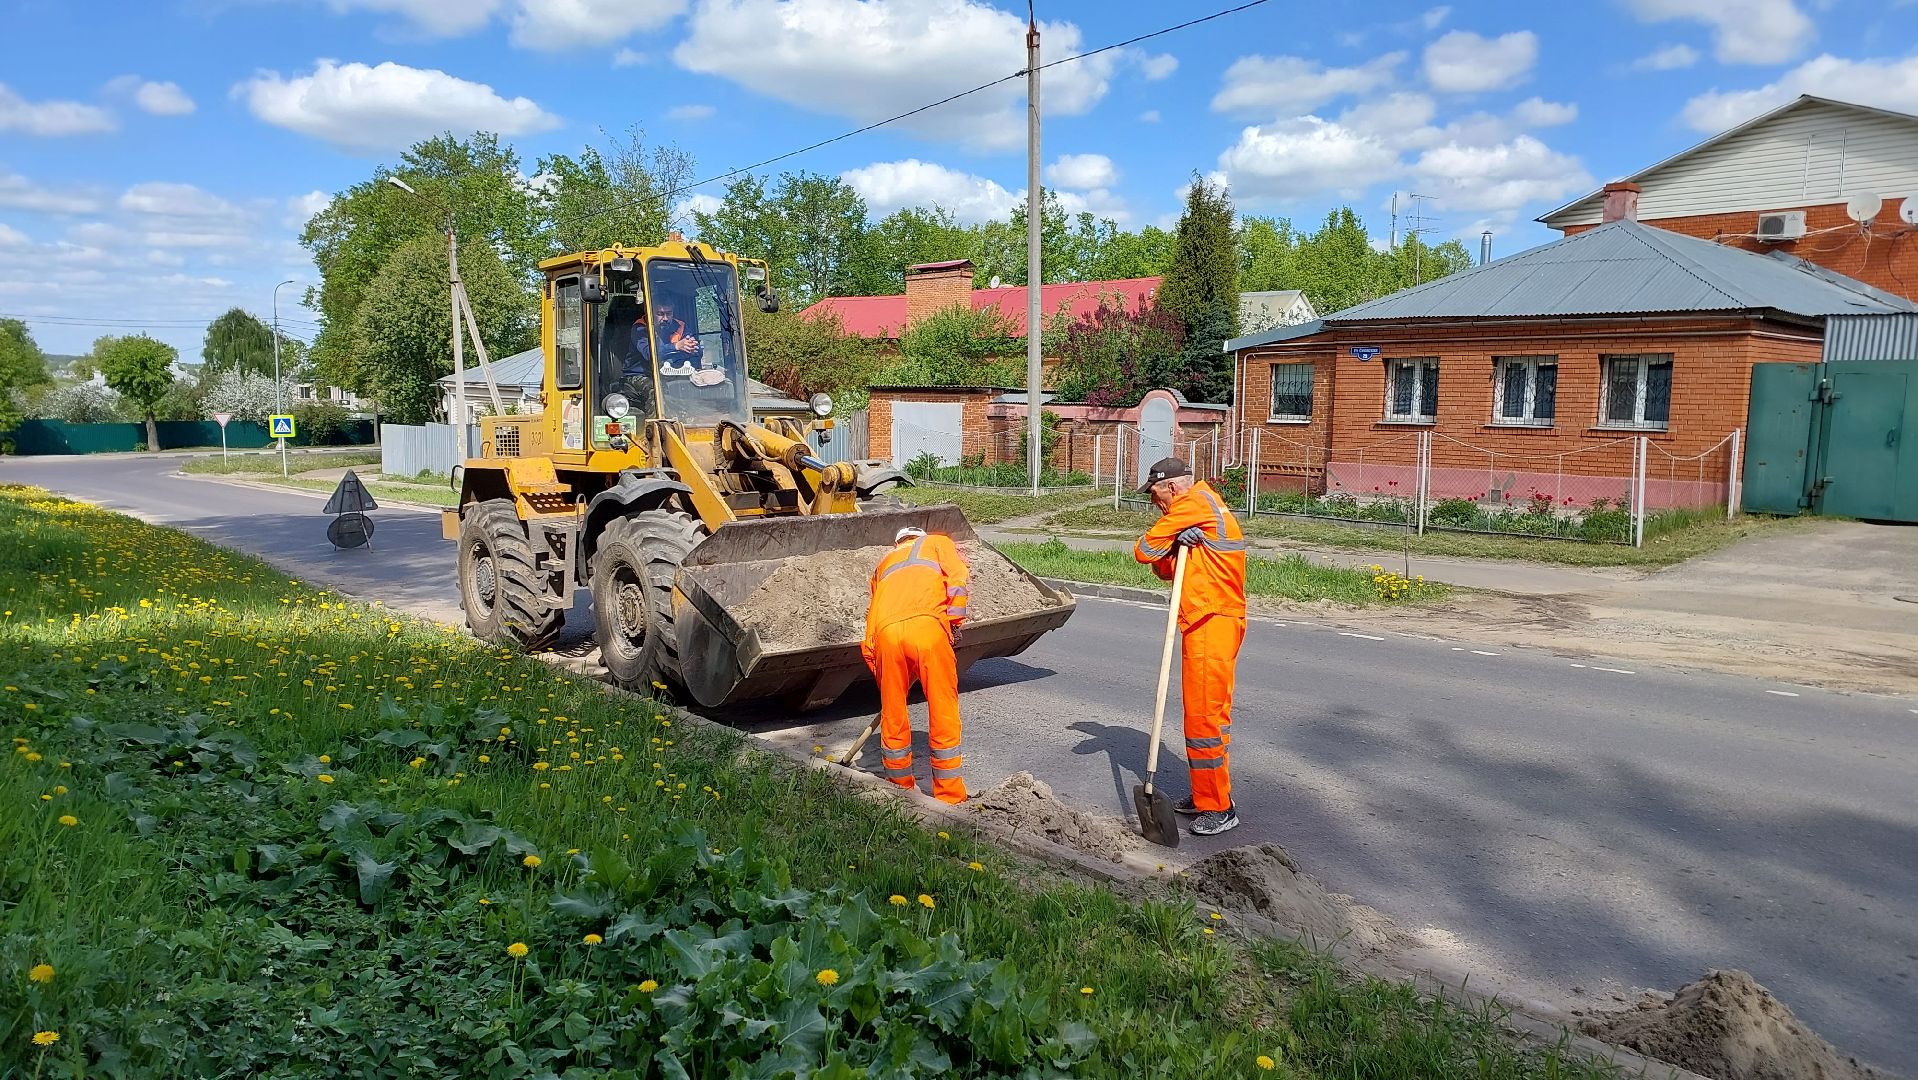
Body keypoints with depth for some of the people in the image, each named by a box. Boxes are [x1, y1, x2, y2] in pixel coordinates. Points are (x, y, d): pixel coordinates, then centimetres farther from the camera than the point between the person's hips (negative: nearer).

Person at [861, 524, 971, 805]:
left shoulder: (883, 564, 39)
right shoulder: (938, 543, 29)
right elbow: (957, 579, 7)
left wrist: (877, 670, 36)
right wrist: (954, 622, 7)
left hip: (885, 633, 3)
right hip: (927, 626, -3)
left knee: (893, 716, 16)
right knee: (943, 715, 5)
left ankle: (900, 789, 28)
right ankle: (950, 797, 11)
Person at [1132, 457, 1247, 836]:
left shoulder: (1195, 500, -9)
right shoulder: (1202, 510, 22)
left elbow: (1143, 551, -9)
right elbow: (1162, 569, 14)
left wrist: (1171, 544, 9)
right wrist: (1175, 545, -6)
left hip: (1212, 623, -11)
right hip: (1211, 622, 11)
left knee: (1204, 714, -8)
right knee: (1211, 711, 16)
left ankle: (1219, 808, -1)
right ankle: (1207, 794, 27)